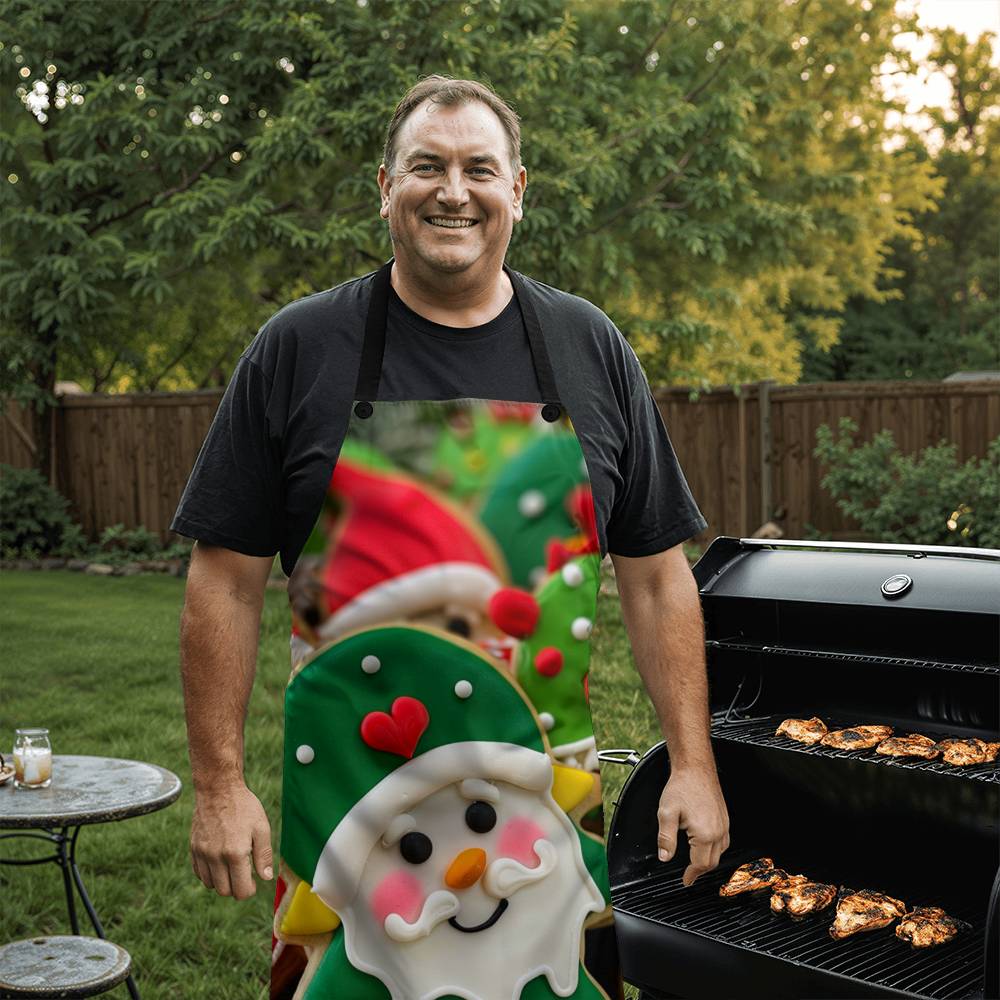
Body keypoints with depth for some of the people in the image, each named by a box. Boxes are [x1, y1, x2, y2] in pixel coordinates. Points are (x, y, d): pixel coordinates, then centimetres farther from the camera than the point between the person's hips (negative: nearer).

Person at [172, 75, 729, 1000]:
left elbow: (656, 576, 6)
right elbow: (227, 582, -1)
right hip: (347, 791, -1)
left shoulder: (590, 350, 4)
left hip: (548, 785, 2)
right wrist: (220, 784, -5)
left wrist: (693, 763, 2)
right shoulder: (298, 350, -2)